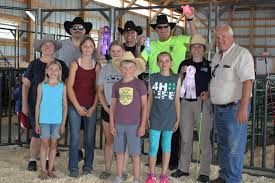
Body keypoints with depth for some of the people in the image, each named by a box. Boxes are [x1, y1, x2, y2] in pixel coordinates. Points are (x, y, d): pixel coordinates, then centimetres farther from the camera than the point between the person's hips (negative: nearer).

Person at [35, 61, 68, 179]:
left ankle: (50, 169, 15)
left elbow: (65, 105, 4)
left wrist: (63, 123, 1)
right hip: (44, 120, -1)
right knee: (44, 144, 1)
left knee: (53, 144, 7)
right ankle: (43, 170, 8)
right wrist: (36, 122, 1)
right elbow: (38, 104, 4)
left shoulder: (62, 87, 2)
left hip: (57, 120, 1)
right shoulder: (41, 86, 2)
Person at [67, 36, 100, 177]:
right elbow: (69, 87, -2)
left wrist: (93, 107, -5)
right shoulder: (75, 64, 1)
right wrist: (78, 106, -7)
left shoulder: (97, 66, 6)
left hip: (91, 107, 2)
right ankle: (73, 168, 7)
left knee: (90, 138, 5)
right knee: (75, 138, -2)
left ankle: (88, 166, 17)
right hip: (75, 106, -2)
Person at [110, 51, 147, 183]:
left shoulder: (140, 84, -4)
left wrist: (143, 125, -8)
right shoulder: (116, 85, 5)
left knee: (135, 153, 2)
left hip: (134, 125, -3)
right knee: (119, 152, 11)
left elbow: (144, 105, -4)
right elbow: (112, 106, 9)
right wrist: (111, 124, 3)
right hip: (119, 125, 3)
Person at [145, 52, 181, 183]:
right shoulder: (152, 78, 1)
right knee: (153, 147, 0)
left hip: (169, 118, 1)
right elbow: (150, 99, 5)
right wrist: (147, 117, 3)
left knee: (166, 146, 9)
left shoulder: (176, 79, 1)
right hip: (155, 117, 0)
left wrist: (178, 118, 4)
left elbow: (177, 100, 5)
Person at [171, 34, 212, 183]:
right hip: (186, 102, 3)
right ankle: (183, 168, 21)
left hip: (203, 103, -3)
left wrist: (208, 93, -14)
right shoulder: (185, 63, 10)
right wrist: (181, 73, -5)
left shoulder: (209, 65, 3)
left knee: (204, 138, -1)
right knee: (185, 137, 10)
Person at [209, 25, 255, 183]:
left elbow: (248, 81, -21)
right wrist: (209, 92, 12)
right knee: (223, 145, 17)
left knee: (234, 147, -3)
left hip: (235, 108, -8)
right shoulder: (217, 56, 14)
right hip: (219, 109, 9)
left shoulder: (241, 54, -13)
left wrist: (243, 107, -27)